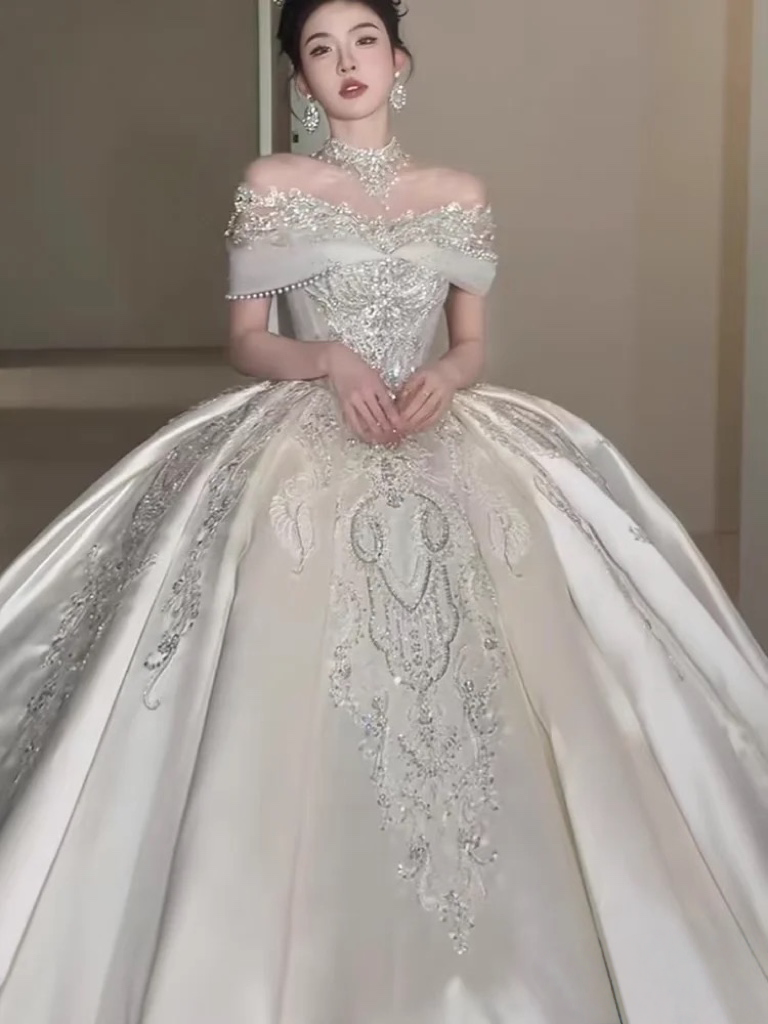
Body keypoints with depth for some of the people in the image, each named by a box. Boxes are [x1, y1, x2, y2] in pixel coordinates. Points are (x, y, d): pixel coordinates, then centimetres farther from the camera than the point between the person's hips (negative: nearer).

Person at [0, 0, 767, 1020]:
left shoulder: (461, 194, 13)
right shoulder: (270, 185, 8)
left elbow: (474, 346, 13)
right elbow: (247, 342, 6)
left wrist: (439, 379, -9)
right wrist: (329, 361, -14)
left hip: (441, 448, 2)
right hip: (307, 450, -2)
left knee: (452, 700, -7)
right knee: (306, 708, -11)